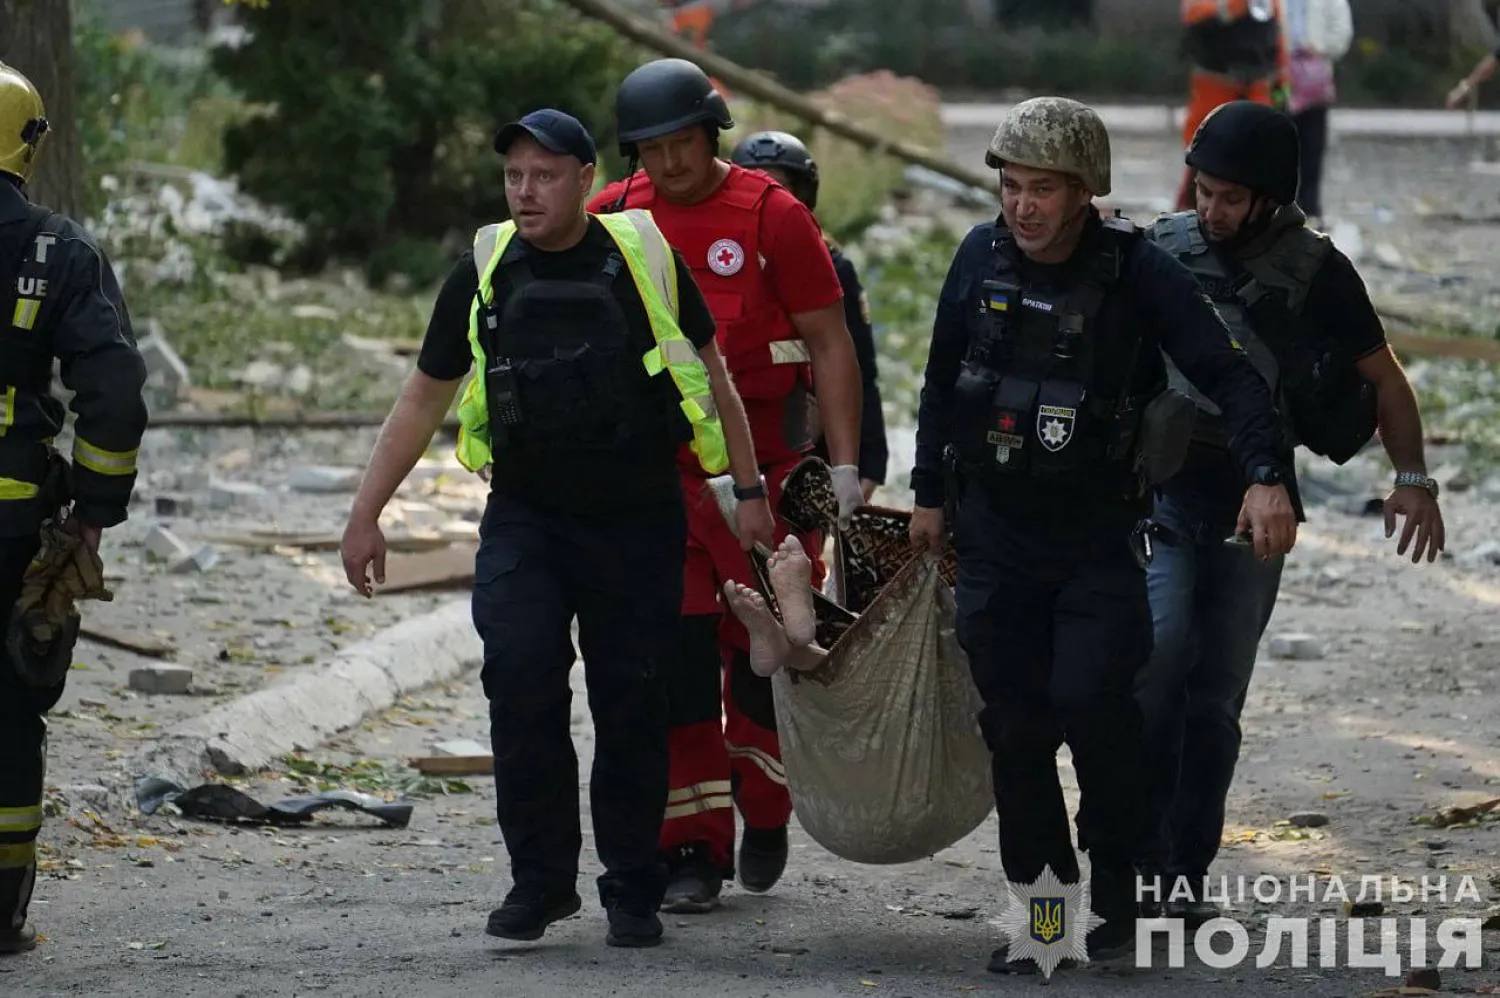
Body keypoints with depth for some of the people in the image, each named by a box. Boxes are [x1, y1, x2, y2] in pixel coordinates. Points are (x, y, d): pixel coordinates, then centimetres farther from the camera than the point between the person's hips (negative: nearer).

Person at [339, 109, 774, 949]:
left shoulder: (644, 258, -1)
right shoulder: (486, 274, 4)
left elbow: (711, 376, 10)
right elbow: (424, 399, 11)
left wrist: (748, 491, 10)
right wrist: (366, 515, 8)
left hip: (639, 523, -1)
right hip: (525, 522, 1)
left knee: (633, 705, 1)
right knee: (521, 686, -14)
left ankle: (633, 892, 13)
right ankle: (541, 880, -3)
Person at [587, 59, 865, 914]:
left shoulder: (773, 215, -3)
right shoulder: (613, 219, 6)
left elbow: (831, 346, -1)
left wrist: (846, 468, -8)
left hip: (762, 470, -2)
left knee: (764, 650, 4)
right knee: (673, 660, -1)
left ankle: (765, 813, 26)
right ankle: (694, 845, 3)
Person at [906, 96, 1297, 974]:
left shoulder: (1138, 271, -11)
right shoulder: (982, 259, 0)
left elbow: (1228, 373, -16)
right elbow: (943, 380, 13)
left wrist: (1267, 477, -30)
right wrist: (930, 493, 16)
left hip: (1100, 536, -3)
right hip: (995, 531, 3)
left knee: (1091, 699, -16)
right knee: (1016, 722, 1)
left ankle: (1118, 883, 4)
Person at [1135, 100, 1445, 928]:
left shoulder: (1314, 270, 1)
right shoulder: (1162, 250, 3)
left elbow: (1381, 377, 8)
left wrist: (1412, 477, -2)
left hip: (1255, 500, 1)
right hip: (1160, 486, -1)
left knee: (1216, 696, 3)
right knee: (1160, 649, -21)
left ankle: (1184, 875, 10)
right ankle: (1137, 853, -16)